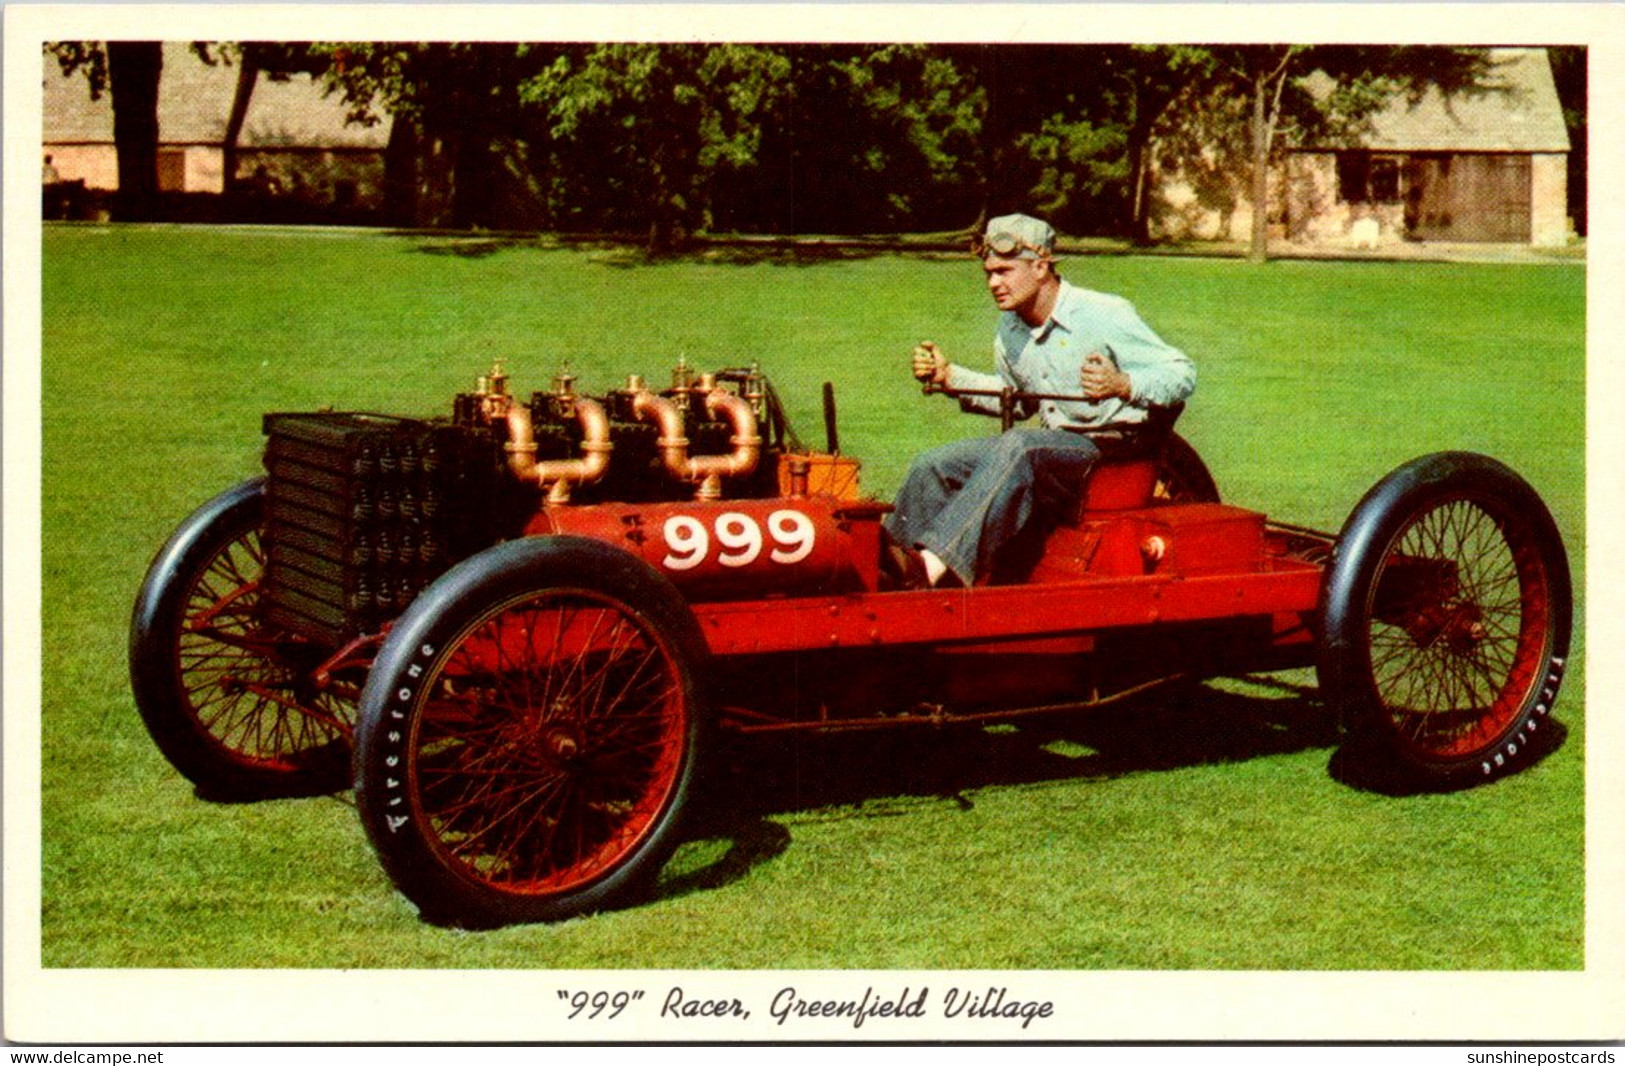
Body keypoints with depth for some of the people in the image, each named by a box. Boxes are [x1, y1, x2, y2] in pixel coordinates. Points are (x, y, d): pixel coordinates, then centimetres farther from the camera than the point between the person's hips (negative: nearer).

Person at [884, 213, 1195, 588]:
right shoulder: (1010, 331, 10)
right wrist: (948, 376, 14)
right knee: (934, 467, -10)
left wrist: (1122, 385, -31)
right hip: (1054, 447, 8)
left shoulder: (1105, 315, -11)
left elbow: (1183, 374, -12)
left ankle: (938, 565, -46)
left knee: (1018, 447, -36)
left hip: (1110, 452, -8)